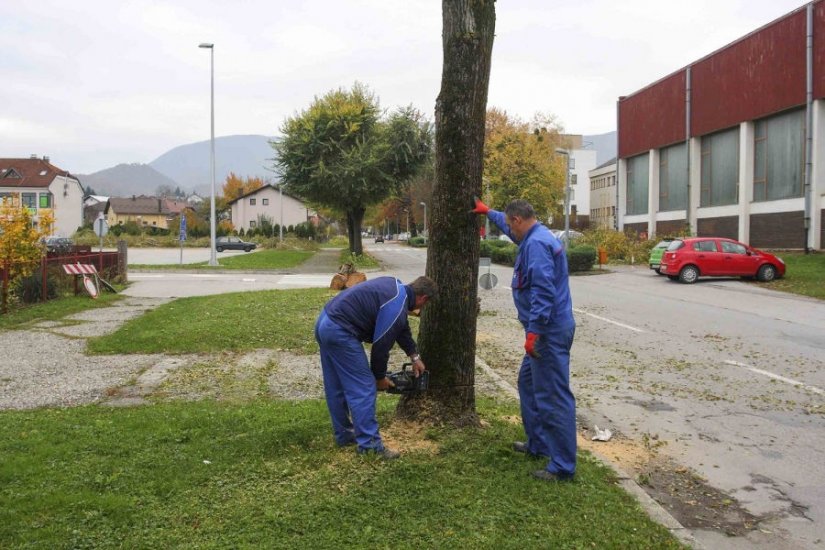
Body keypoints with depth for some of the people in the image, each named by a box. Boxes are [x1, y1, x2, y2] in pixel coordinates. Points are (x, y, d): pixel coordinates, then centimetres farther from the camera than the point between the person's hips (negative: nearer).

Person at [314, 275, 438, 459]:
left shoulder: (396, 286, 13)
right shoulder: (397, 308, -15)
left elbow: (402, 327, 24)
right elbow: (381, 345, -8)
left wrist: (414, 356, 25)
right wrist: (380, 377, 8)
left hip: (325, 322, 11)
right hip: (340, 332, -11)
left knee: (336, 387, 18)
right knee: (363, 388, -4)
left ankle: (343, 434, 30)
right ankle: (369, 444, 0)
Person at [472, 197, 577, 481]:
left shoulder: (536, 244, -19)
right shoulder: (536, 237, 14)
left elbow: (543, 292, -27)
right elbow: (509, 227, 37)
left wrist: (534, 332, -27)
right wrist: (488, 212, 46)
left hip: (548, 332, -11)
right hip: (547, 330, 11)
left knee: (553, 397, -6)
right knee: (528, 383, 22)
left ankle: (563, 466, 2)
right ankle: (538, 443, 33)